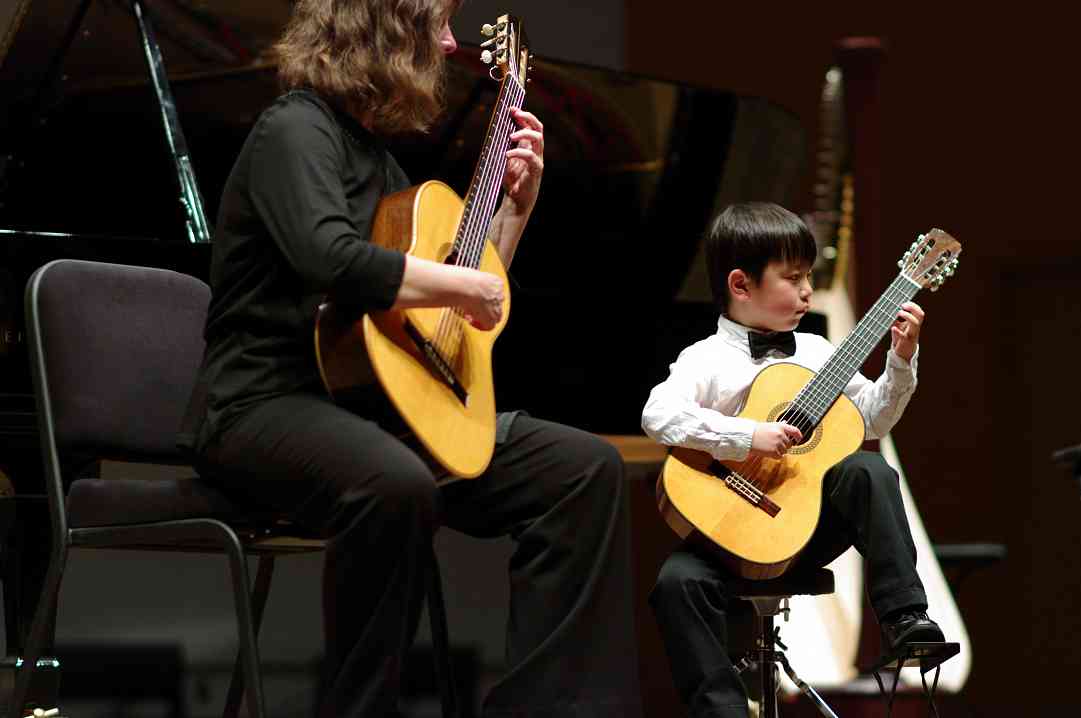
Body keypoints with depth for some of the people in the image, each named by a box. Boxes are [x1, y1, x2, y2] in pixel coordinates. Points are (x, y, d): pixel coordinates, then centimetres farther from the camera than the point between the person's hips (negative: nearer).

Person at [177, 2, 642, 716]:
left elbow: (467, 287, 29)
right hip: (267, 404, -9)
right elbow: (332, 260, -31)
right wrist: (470, 288, -20)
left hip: (374, 400, 9)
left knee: (588, 466, -4)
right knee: (396, 484, -41)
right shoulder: (297, 130, -9)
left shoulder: (373, 149, 19)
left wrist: (518, 199, 18)